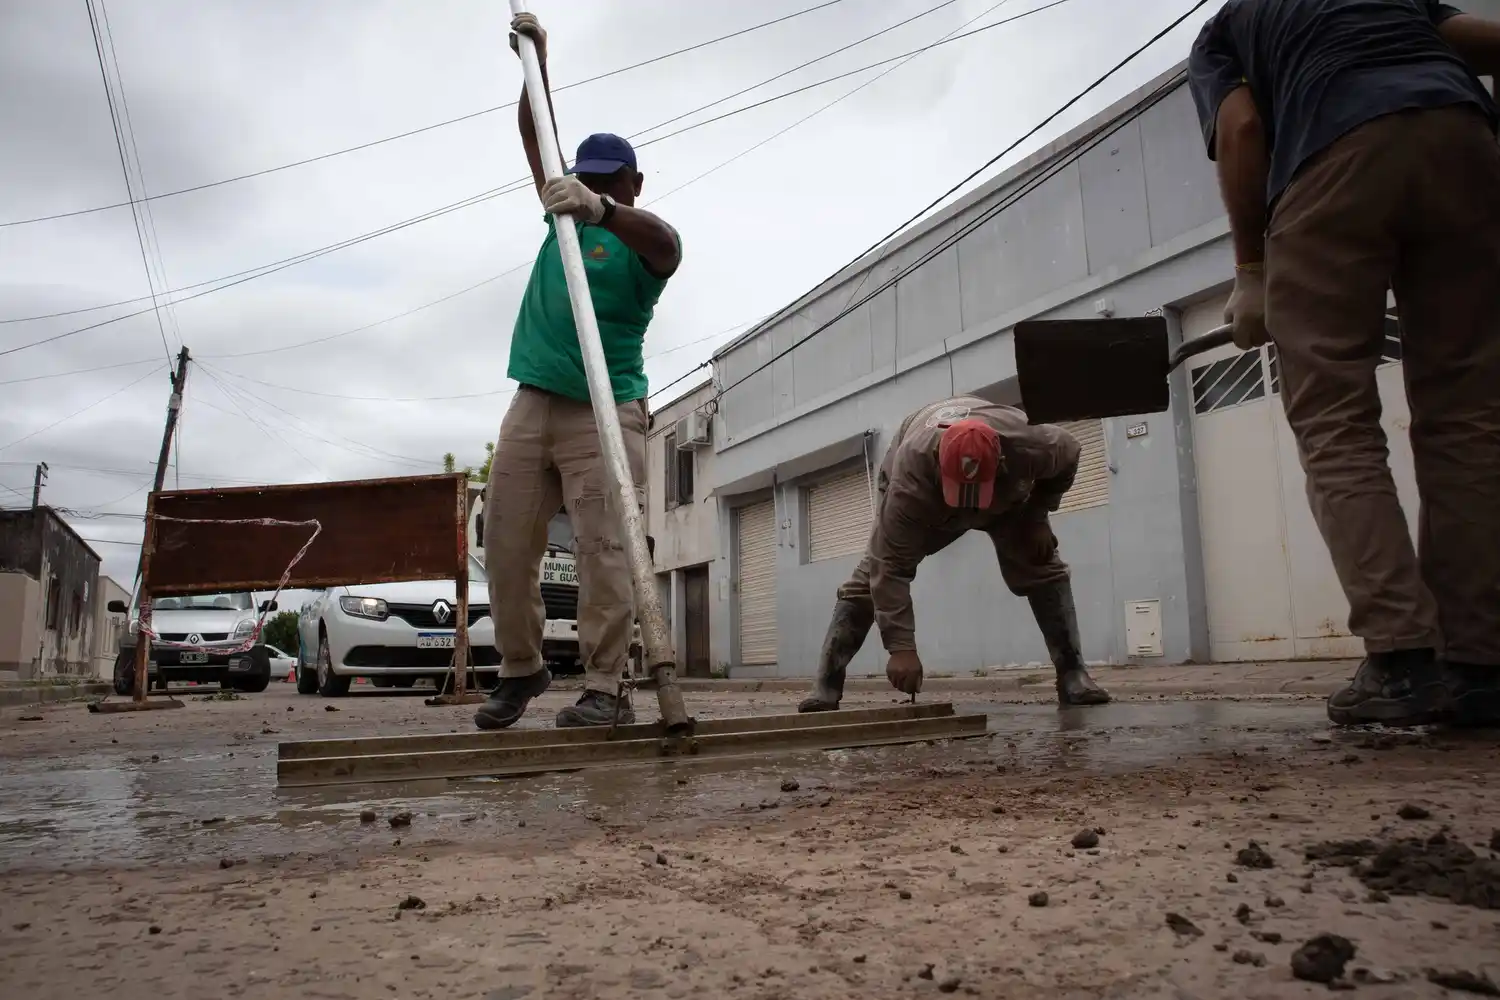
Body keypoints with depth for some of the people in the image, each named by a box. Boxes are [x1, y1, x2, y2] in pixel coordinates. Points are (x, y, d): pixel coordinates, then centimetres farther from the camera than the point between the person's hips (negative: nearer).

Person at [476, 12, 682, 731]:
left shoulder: (643, 241, 0)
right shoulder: (563, 214, 20)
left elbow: (666, 241, -24)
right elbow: (535, 137, 25)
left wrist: (601, 209, -41)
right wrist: (535, 57, 17)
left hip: (605, 411, -6)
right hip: (532, 404, 6)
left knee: (605, 548, -14)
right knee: (506, 547, 4)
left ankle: (605, 689, -11)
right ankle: (520, 669, 19)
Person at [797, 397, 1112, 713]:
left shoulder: (1032, 446, -41)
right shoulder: (910, 477, -46)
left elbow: (1068, 455, -15)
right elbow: (890, 567, -43)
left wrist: (1037, 518, -19)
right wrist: (901, 647, -46)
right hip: (924, 498, -2)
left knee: (1044, 570, -12)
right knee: (873, 573, -12)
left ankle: (1073, 678, -3)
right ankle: (825, 687, -10)